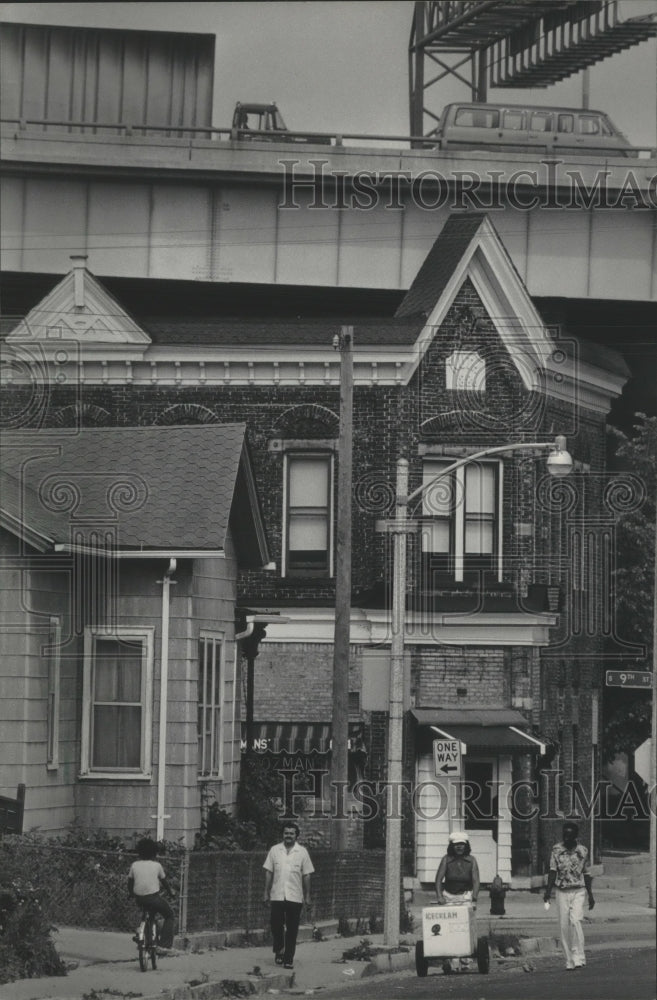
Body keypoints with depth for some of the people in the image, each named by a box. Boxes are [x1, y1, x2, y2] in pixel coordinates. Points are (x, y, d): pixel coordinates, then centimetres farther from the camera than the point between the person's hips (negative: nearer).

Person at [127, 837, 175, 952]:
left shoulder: (135, 865, 5)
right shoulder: (157, 865, 0)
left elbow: (130, 881, 13)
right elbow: (164, 881, 10)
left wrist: (131, 893, 32)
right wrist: (170, 892, 28)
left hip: (139, 899, 4)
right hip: (154, 898, -4)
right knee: (169, 915, 16)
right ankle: (165, 945, 5)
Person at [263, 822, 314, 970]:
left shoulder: (302, 852, 3)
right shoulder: (275, 850, 5)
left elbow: (306, 875, 4)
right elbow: (268, 872, 8)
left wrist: (307, 897, 2)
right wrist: (266, 892, 3)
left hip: (295, 897, -1)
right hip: (277, 895, 1)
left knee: (292, 930, 0)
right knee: (276, 926, 2)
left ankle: (288, 959, 4)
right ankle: (279, 951, 25)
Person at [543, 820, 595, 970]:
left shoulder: (582, 851, 2)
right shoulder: (557, 850, 0)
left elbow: (587, 874, 9)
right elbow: (553, 871, -4)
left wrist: (590, 895, 11)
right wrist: (548, 890, -15)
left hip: (578, 891, -1)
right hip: (562, 892, 1)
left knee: (575, 921, -19)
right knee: (564, 926, 0)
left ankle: (578, 957, -16)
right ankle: (569, 961, 8)